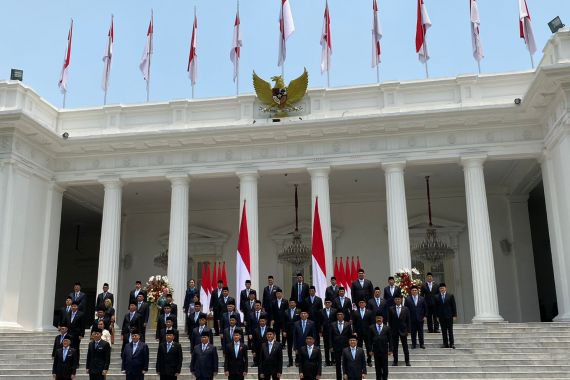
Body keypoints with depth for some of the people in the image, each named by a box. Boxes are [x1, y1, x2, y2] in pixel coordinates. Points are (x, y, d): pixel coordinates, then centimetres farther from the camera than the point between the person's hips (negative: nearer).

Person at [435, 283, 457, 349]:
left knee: (450, 330, 1)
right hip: (441, 317, 1)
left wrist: (454, 315, -4)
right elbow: (436, 307, 6)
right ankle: (445, 344, 8)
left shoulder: (450, 295, 2)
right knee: (444, 331, 3)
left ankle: (452, 343, 6)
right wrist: (437, 316, 1)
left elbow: (453, 306, 1)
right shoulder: (437, 297, 5)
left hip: (449, 316, -1)